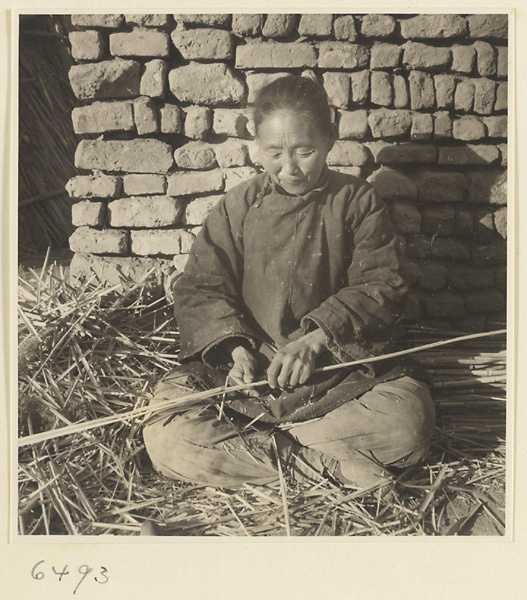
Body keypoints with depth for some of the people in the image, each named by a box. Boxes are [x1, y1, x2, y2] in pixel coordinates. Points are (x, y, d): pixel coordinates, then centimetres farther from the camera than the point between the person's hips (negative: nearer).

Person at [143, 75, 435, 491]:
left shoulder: (358, 201, 5)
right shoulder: (239, 206, 8)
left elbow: (381, 286, -2)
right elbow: (199, 289, 4)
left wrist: (315, 339, -18)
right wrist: (236, 347, -15)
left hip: (341, 365, 0)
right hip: (248, 365, 1)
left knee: (409, 421, -30)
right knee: (165, 436, -24)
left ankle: (238, 442, -20)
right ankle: (332, 465, -23)